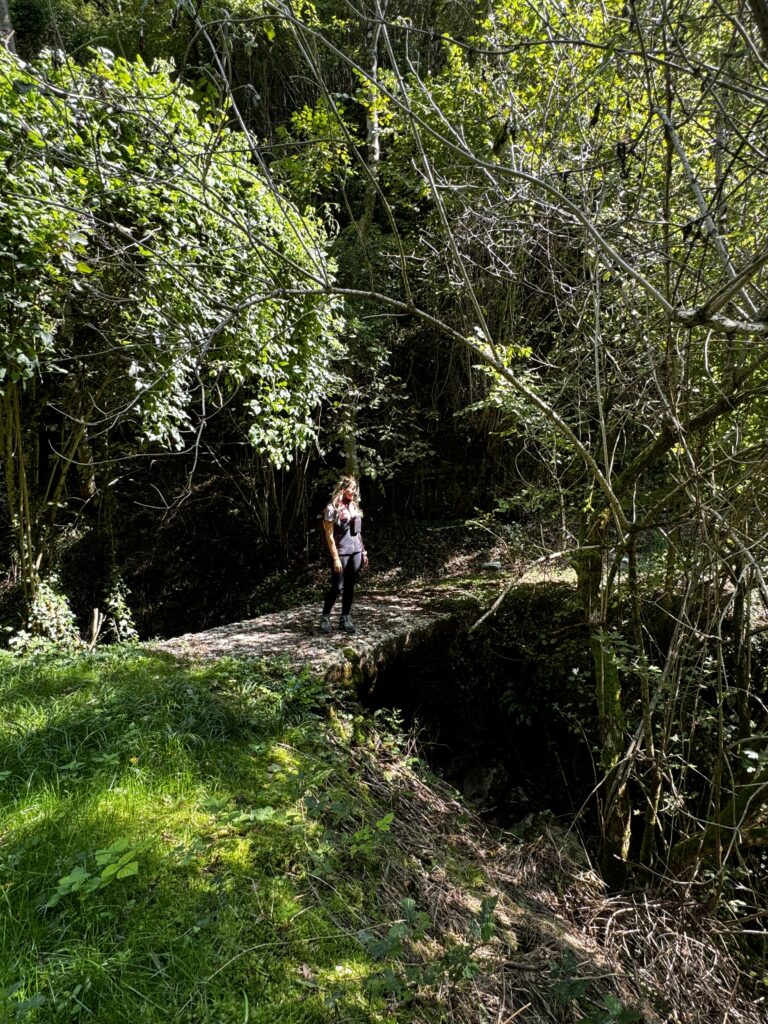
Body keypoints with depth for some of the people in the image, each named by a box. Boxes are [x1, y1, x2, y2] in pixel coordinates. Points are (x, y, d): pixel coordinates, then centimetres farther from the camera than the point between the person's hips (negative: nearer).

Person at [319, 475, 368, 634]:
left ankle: (345, 618, 17)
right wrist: (335, 558, -15)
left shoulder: (354, 506, 12)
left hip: (356, 551, 6)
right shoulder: (332, 508, -8)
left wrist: (363, 551, 14)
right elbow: (329, 535, -11)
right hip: (341, 553, -6)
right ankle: (325, 617, 13)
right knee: (337, 587, -3)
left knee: (350, 586, 8)